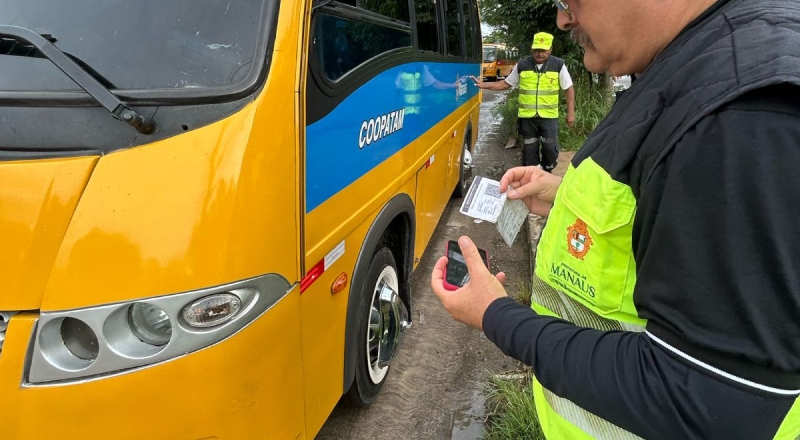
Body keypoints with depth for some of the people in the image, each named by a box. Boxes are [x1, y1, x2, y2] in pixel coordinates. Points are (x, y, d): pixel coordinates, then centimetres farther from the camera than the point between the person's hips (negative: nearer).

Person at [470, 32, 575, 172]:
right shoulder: (522, 65, 2)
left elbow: (569, 89, 3)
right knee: (529, 149, 10)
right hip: (527, 116, 2)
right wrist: (483, 85, 1)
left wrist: (570, 112, -2)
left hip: (549, 116, -1)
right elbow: (506, 84, 10)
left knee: (550, 148, -3)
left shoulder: (558, 65, -2)